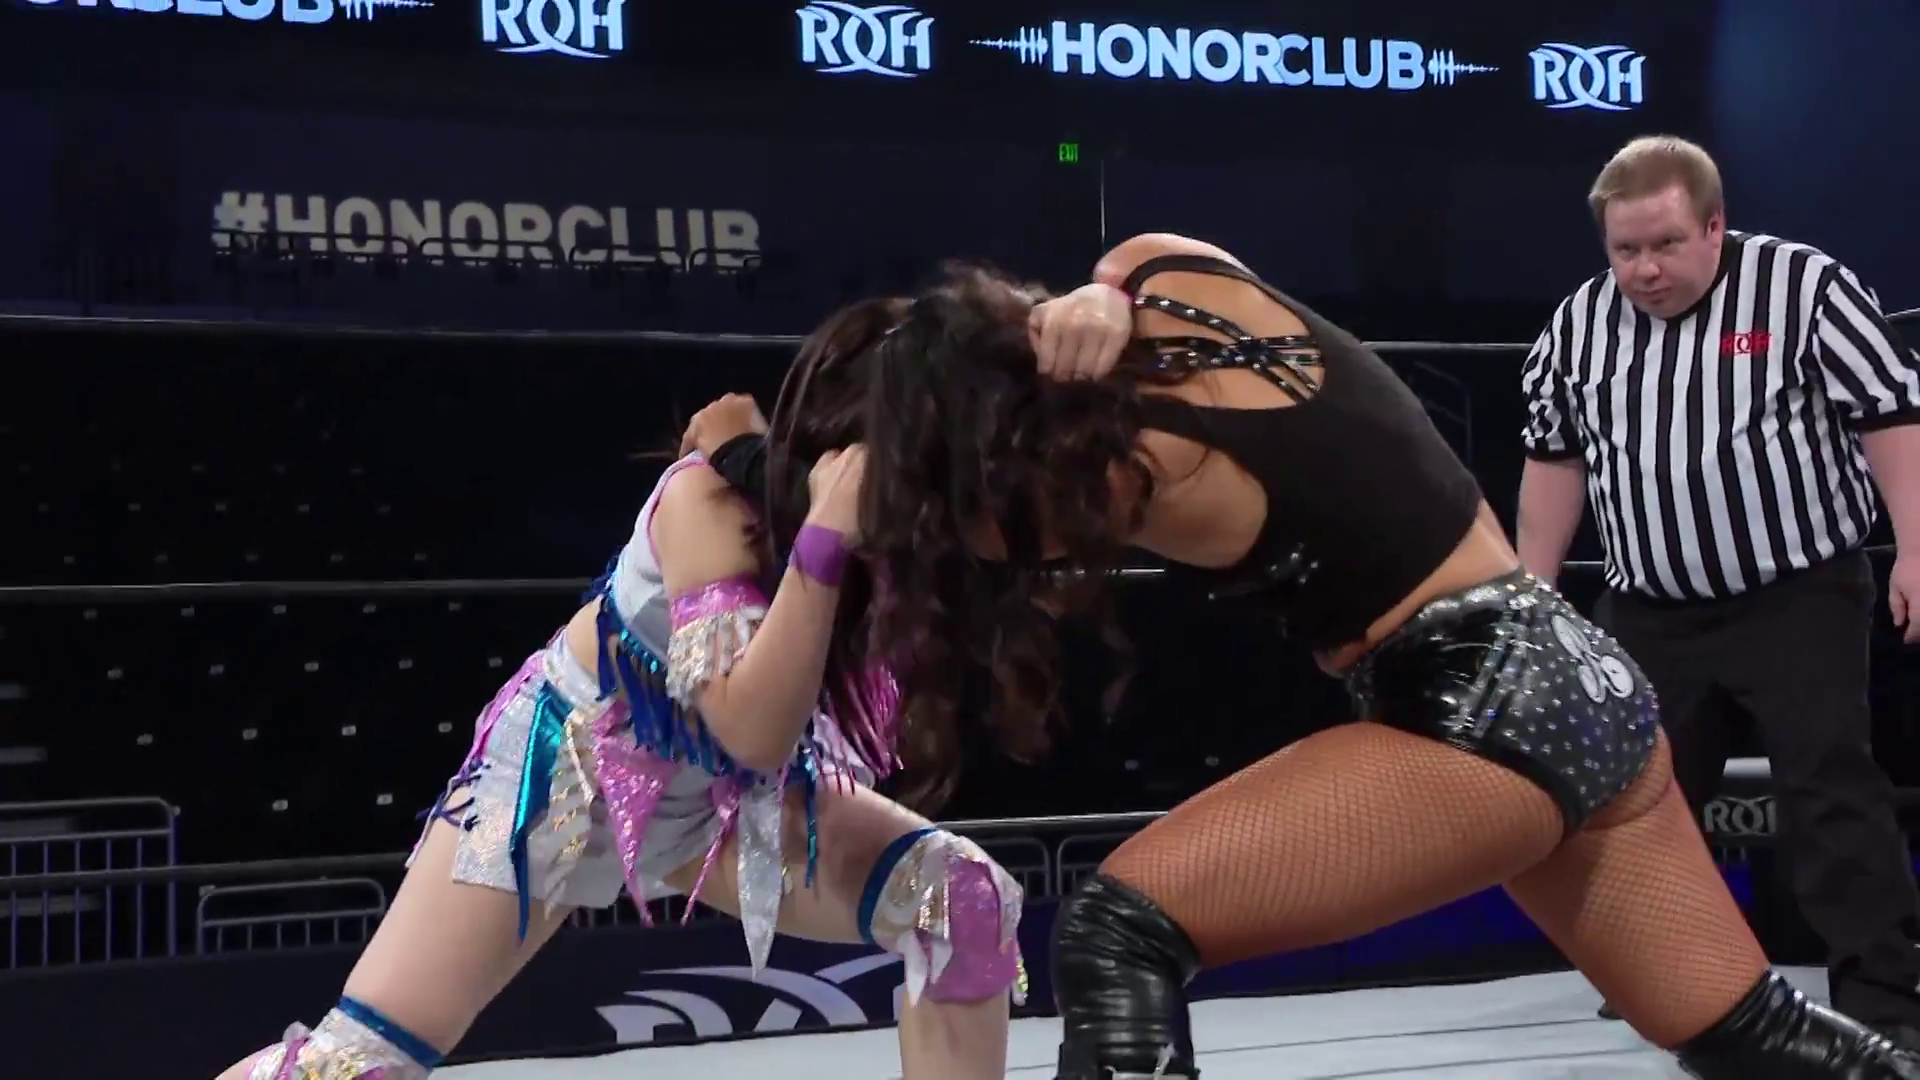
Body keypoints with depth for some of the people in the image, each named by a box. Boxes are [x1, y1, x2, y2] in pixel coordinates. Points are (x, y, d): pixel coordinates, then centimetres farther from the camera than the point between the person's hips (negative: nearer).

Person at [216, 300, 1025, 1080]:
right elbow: (755, 728, -38)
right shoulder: (713, 497, -30)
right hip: (569, 762, -4)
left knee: (969, 900, -15)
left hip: (726, 792, 5)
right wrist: (825, 538, -45)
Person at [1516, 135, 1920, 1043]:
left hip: (1798, 599, -5)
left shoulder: (1805, 288, -11)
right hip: (1649, 615, 5)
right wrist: (1532, 587, 14)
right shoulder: (1580, 323, 4)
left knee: (1831, 790, -8)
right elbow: (1555, 458, 14)